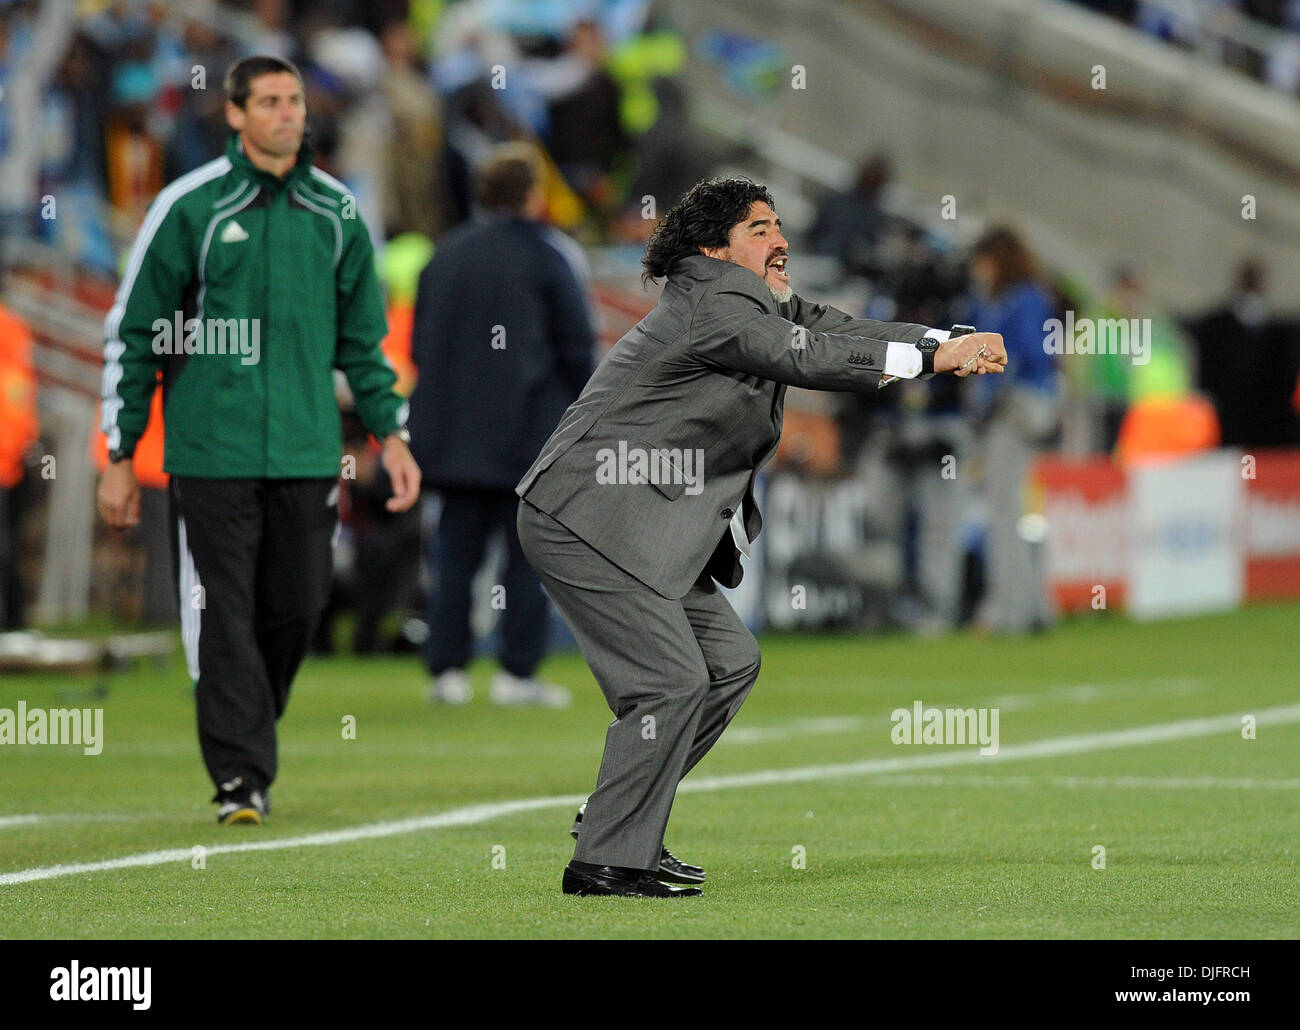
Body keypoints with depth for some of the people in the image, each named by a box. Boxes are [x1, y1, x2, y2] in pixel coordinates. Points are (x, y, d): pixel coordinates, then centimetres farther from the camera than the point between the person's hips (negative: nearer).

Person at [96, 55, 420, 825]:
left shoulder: (337, 212, 9)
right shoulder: (191, 207, -2)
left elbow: (362, 337, 19)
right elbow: (133, 334, 2)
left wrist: (391, 433, 10)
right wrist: (120, 457, 0)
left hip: (306, 451, 3)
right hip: (212, 451, -3)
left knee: (296, 607, 6)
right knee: (225, 613, -7)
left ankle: (244, 733, 28)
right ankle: (241, 777, -5)